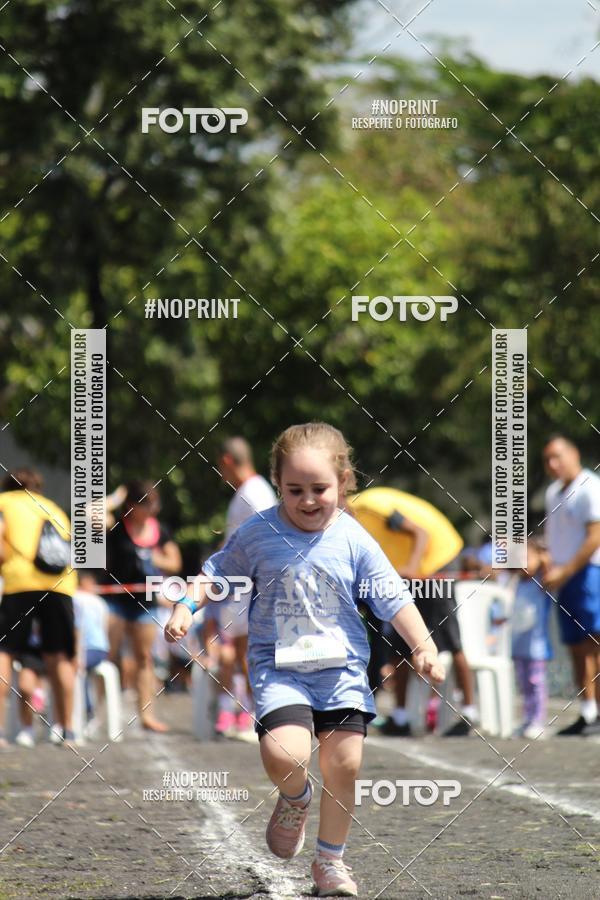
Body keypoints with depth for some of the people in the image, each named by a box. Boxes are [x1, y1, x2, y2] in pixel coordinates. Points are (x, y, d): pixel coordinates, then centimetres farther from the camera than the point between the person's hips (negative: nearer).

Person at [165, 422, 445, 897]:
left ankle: (331, 859, 22)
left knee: (344, 764, 0)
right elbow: (217, 572, 11)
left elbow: (394, 599, -1)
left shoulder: (354, 541, -4)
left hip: (342, 667, 1)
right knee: (284, 753, -23)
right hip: (278, 666, -1)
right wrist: (186, 607, -3)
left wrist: (424, 646, -10)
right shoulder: (257, 534, -4)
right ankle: (295, 798, 15)